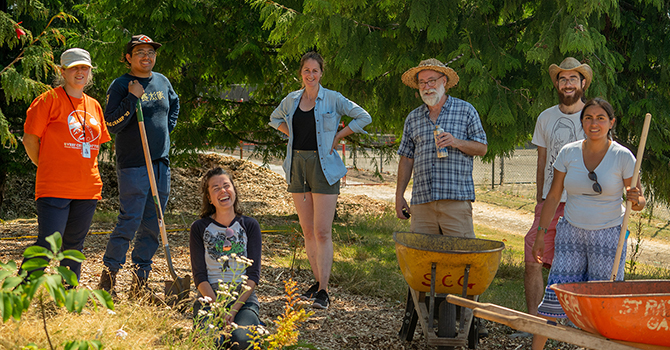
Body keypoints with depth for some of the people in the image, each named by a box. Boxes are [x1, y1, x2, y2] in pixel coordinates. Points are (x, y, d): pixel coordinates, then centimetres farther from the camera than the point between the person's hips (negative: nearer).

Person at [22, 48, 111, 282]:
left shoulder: (93, 106, 15)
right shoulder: (49, 100, -4)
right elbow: (30, 139, -2)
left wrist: (81, 171, 16)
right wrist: (46, 168, 6)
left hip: (87, 189, 6)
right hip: (54, 188, -6)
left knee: (74, 246, 10)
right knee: (48, 244, -11)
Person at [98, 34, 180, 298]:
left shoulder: (162, 82, 12)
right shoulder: (120, 85, -6)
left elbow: (174, 104, 33)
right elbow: (112, 124, -13)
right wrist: (132, 98, -19)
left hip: (161, 163, 6)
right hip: (133, 164, -6)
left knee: (152, 225, 7)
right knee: (129, 222, -11)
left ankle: (140, 281, 14)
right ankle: (107, 279, -1)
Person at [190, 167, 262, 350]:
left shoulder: (250, 225, 6)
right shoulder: (199, 228, 5)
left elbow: (253, 274, 0)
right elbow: (199, 275, -1)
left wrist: (234, 309, -14)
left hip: (244, 297, 1)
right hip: (210, 297, 0)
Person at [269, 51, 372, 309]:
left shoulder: (332, 99, -3)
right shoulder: (291, 100, 9)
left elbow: (364, 117, 0)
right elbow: (275, 119, 28)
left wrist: (337, 136, -3)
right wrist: (293, 134, 12)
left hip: (323, 166, -5)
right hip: (297, 165, 5)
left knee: (322, 231, -9)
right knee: (307, 230, 8)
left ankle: (323, 291, -8)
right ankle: (318, 281, 20)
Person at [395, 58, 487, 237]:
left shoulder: (466, 110, 8)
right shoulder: (412, 119, 16)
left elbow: (482, 148, 7)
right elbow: (406, 159, 18)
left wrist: (456, 142, -11)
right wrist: (399, 196, 11)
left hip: (456, 199, -3)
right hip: (422, 201, 3)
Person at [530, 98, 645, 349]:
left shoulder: (623, 157, -8)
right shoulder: (568, 153, -1)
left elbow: (639, 203, -3)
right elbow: (553, 196, 7)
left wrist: (635, 199, -26)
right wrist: (541, 234, 4)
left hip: (609, 235, -2)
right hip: (572, 233, 2)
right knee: (555, 294, -6)